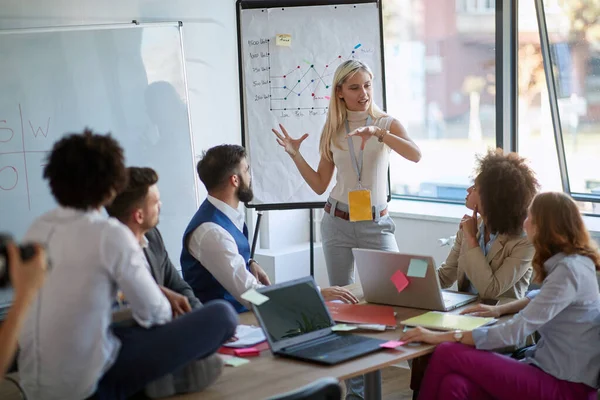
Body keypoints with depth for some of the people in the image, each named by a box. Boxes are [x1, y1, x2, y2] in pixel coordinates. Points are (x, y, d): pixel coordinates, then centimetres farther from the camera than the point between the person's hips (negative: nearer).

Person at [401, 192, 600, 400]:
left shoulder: (569, 270, -20)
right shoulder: (566, 262, 10)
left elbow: (515, 331, -24)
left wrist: (442, 336, -22)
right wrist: (501, 309, 16)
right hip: (550, 368, 8)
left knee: (447, 354, -16)